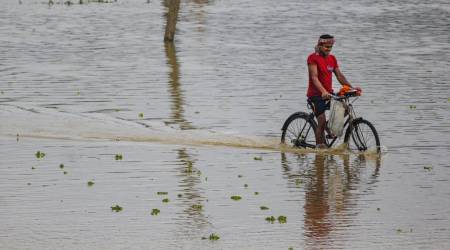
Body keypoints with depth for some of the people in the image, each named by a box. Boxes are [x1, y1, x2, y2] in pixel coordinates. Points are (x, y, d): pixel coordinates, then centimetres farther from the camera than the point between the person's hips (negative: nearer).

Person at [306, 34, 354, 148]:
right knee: (322, 121, -12)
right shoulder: (313, 58, -11)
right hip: (316, 94, -6)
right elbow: (314, 77, -22)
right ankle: (319, 146, -1)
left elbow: (339, 76, 8)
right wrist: (323, 91, -36)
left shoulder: (332, 59, 9)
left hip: (329, 93, 6)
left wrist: (351, 88, -5)